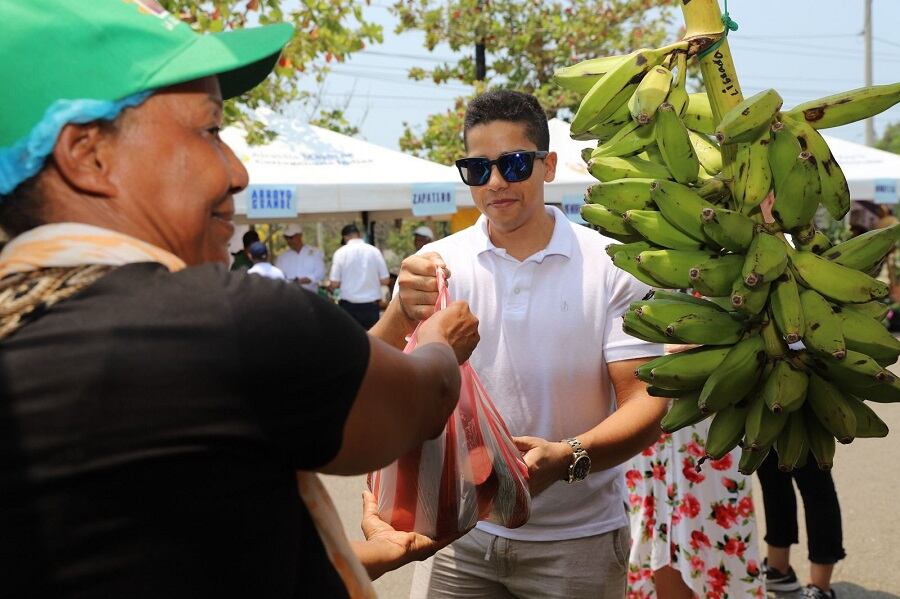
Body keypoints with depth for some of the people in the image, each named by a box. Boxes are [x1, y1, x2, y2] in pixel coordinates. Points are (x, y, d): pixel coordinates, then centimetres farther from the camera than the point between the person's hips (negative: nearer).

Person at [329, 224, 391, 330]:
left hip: (349, 306, -1)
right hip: (371, 305, 1)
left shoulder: (340, 252, -5)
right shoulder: (374, 251, 0)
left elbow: (334, 284, -8)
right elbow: (385, 280, 1)